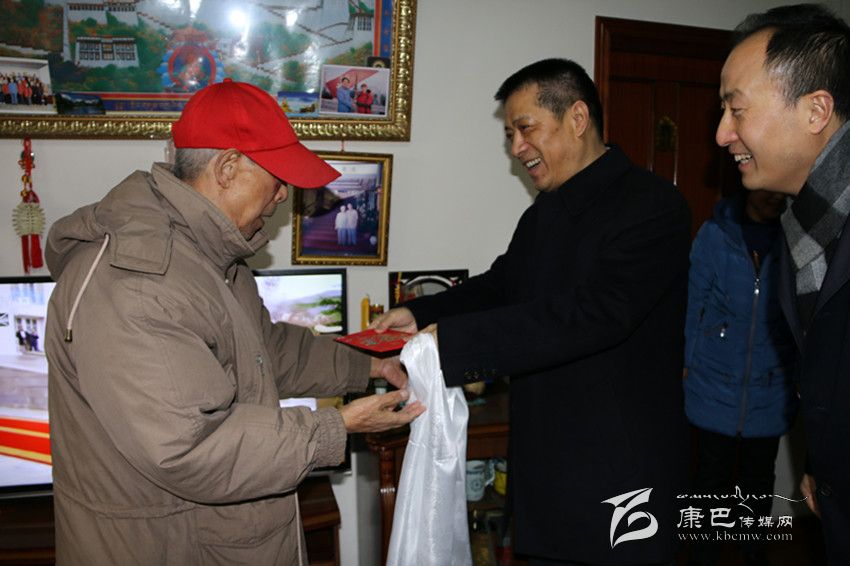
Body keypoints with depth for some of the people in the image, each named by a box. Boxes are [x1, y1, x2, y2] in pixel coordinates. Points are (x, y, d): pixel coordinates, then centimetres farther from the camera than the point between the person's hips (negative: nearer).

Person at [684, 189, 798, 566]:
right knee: (712, 477, 10)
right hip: (715, 386, -1)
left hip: (771, 390, 2)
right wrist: (687, 364, -1)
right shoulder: (714, 234, -10)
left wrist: (799, 375, 0)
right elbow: (694, 305, -3)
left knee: (759, 477, 19)